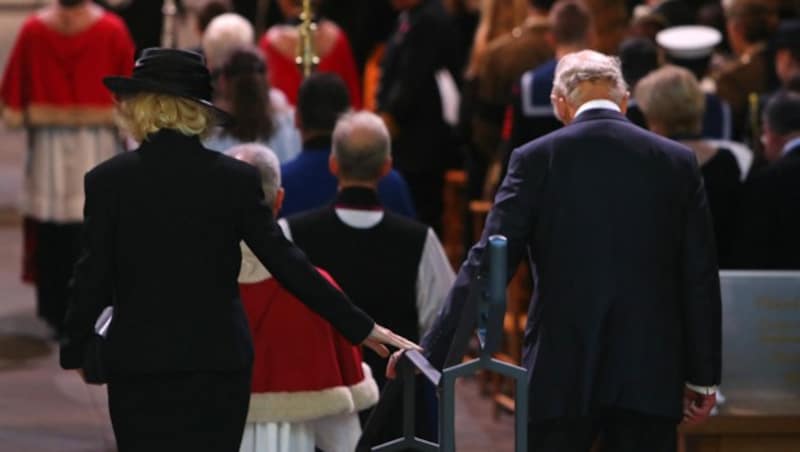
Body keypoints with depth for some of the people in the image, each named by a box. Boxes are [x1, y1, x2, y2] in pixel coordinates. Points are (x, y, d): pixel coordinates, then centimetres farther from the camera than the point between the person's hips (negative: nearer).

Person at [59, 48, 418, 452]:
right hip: (219, 362, 2)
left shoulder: (108, 180, -6)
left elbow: (93, 279, -5)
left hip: (140, 364, -2)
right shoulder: (236, 179, -2)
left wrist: (73, 355, 7)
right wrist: (361, 327, 3)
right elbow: (287, 264, -4)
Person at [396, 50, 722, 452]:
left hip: (561, 373, -1)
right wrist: (702, 377, 12)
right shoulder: (677, 163, 4)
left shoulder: (537, 159, -2)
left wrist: (433, 351, -1)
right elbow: (700, 278, 5)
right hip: (651, 373, 1)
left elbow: (486, 264, -5)